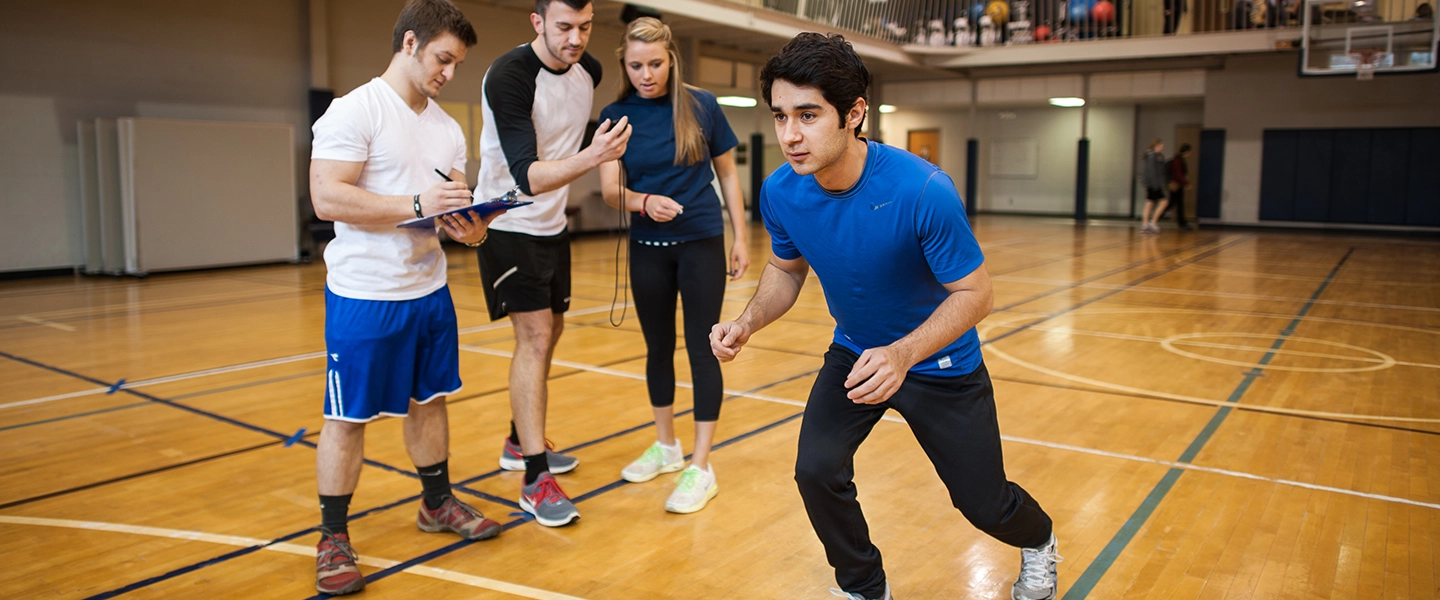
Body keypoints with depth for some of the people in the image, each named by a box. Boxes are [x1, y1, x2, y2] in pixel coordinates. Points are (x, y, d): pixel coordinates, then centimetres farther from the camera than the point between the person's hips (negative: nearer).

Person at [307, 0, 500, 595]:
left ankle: (438, 503, 34)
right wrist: (417, 204, -26)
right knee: (348, 418, 3)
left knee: (430, 400, 17)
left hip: (429, 289, 7)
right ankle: (333, 539, 16)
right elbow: (327, 198, -21)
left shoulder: (447, 128, 11)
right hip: (363, 295, -7)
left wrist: (468, 227, -8)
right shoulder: (354, 111, -12)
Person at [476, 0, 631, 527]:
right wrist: (590, 157, -48)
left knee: (549, 332, 15)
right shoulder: (509, 76, -25)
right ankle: (535, 479, -9)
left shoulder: (589, 70, -3)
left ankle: (520, 442, 34)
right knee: (534, 336, -15)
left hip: (552, 225, 8)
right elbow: (526, 175, -35)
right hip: (508, 226, -8)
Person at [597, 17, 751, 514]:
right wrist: (644, 201, -33)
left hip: (702, 243, -2)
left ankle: (701, 466, 5)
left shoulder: (701, 105, -6)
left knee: (701, 349, -2)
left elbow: (727, 173, 3)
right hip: (647, 248, 3)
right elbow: (609, 189, -11)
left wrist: (740, 238, 1)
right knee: (657, 347, 13)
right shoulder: (616, 116, -4)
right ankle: (666, 446, 31)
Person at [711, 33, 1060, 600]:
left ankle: (1038, 543, 48)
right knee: (816, 471, -15)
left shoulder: (923, 190, -33)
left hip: (940, 362, -3)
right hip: (853, 353, 4)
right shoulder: (779, 192, -18)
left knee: (983, 504, 8)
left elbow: (973, 293, -24)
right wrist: (748, 322, -18)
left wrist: (902, 355, -40)